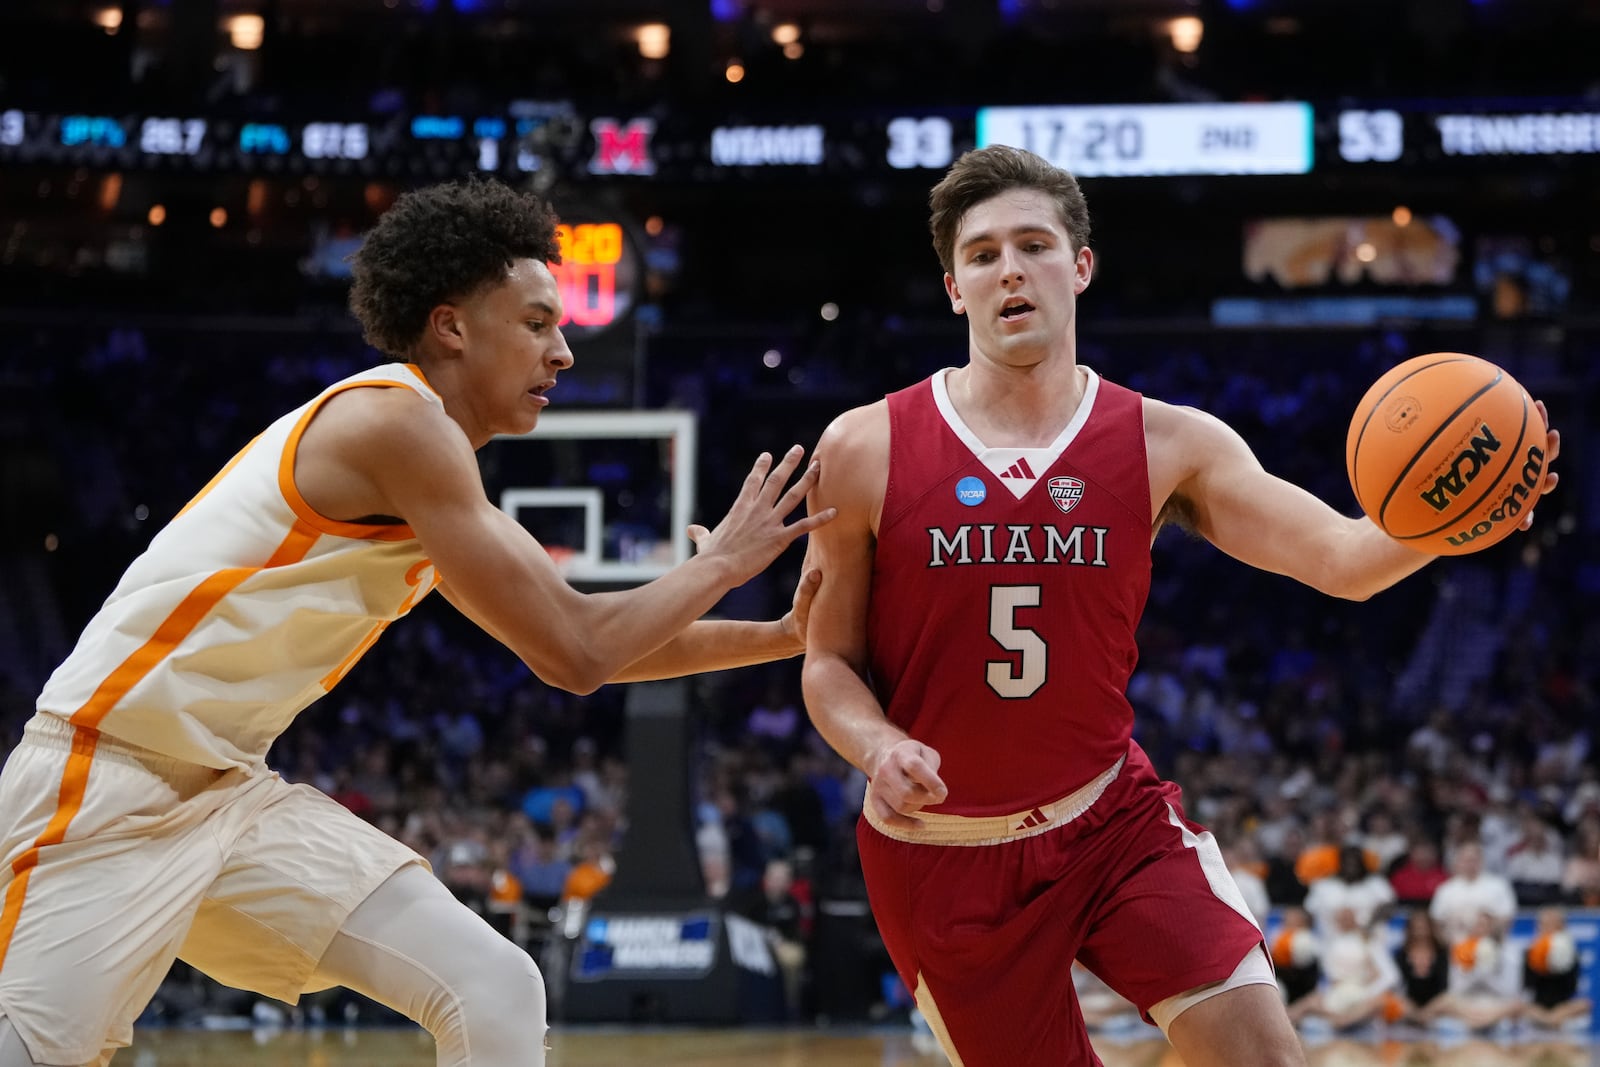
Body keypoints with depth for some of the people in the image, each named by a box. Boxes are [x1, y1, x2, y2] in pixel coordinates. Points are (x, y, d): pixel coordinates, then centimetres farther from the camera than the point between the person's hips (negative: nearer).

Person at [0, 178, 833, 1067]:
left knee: (498, 993, -3)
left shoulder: (442, 476, 14)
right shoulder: (396, 421, -15)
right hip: (106, 773, -9)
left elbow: (576, 636, 22)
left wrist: (783, 637, 18)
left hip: (233, 793, 9)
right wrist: (719, 567, -2)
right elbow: (572, 654, -15)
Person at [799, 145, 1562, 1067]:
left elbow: (1343, 558, -13)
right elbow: (830, 661, -1)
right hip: (944, 852, -1)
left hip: (1114, 818, 1)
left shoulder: (1167, 446, -4)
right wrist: (878, 748, -23)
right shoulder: (866, 452, -8)